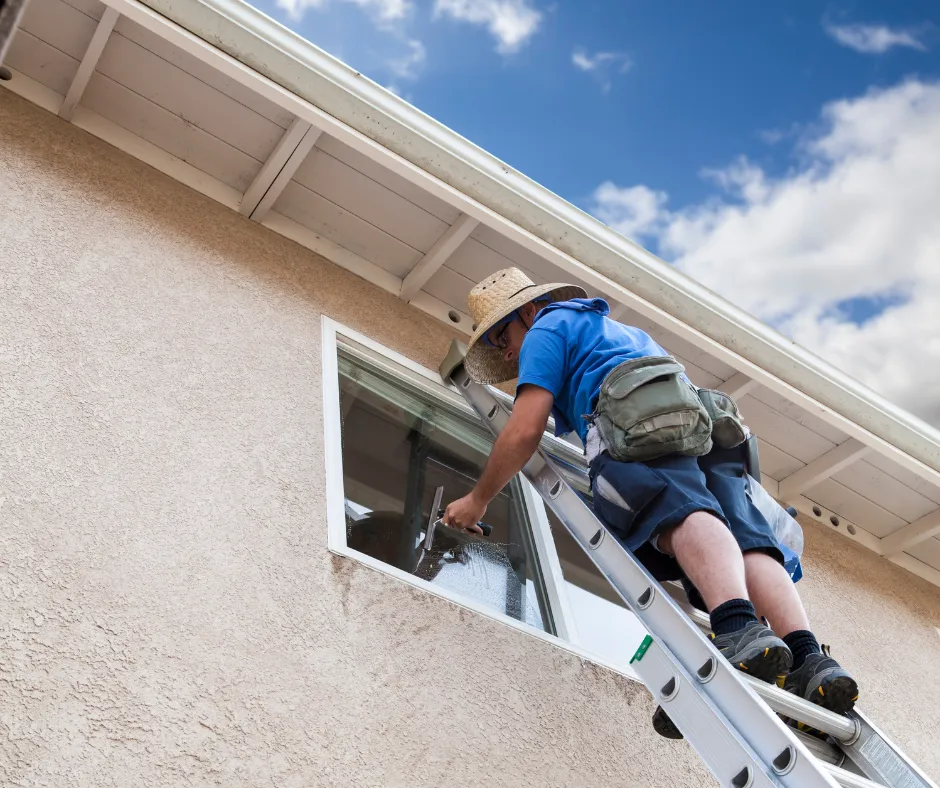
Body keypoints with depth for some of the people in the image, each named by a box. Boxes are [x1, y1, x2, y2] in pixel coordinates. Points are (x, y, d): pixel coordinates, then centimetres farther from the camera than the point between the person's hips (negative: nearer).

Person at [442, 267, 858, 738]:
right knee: (747, 540, -13)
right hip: (713, 428, 7)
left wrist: (478, 499, 18)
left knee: (681, 510, -31)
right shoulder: (623, 329, 44)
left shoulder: (548, 328, 18)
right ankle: (809, 659, -35)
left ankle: (739, 628, -58)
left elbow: (525, 432, 7)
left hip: (639, 426, -7)